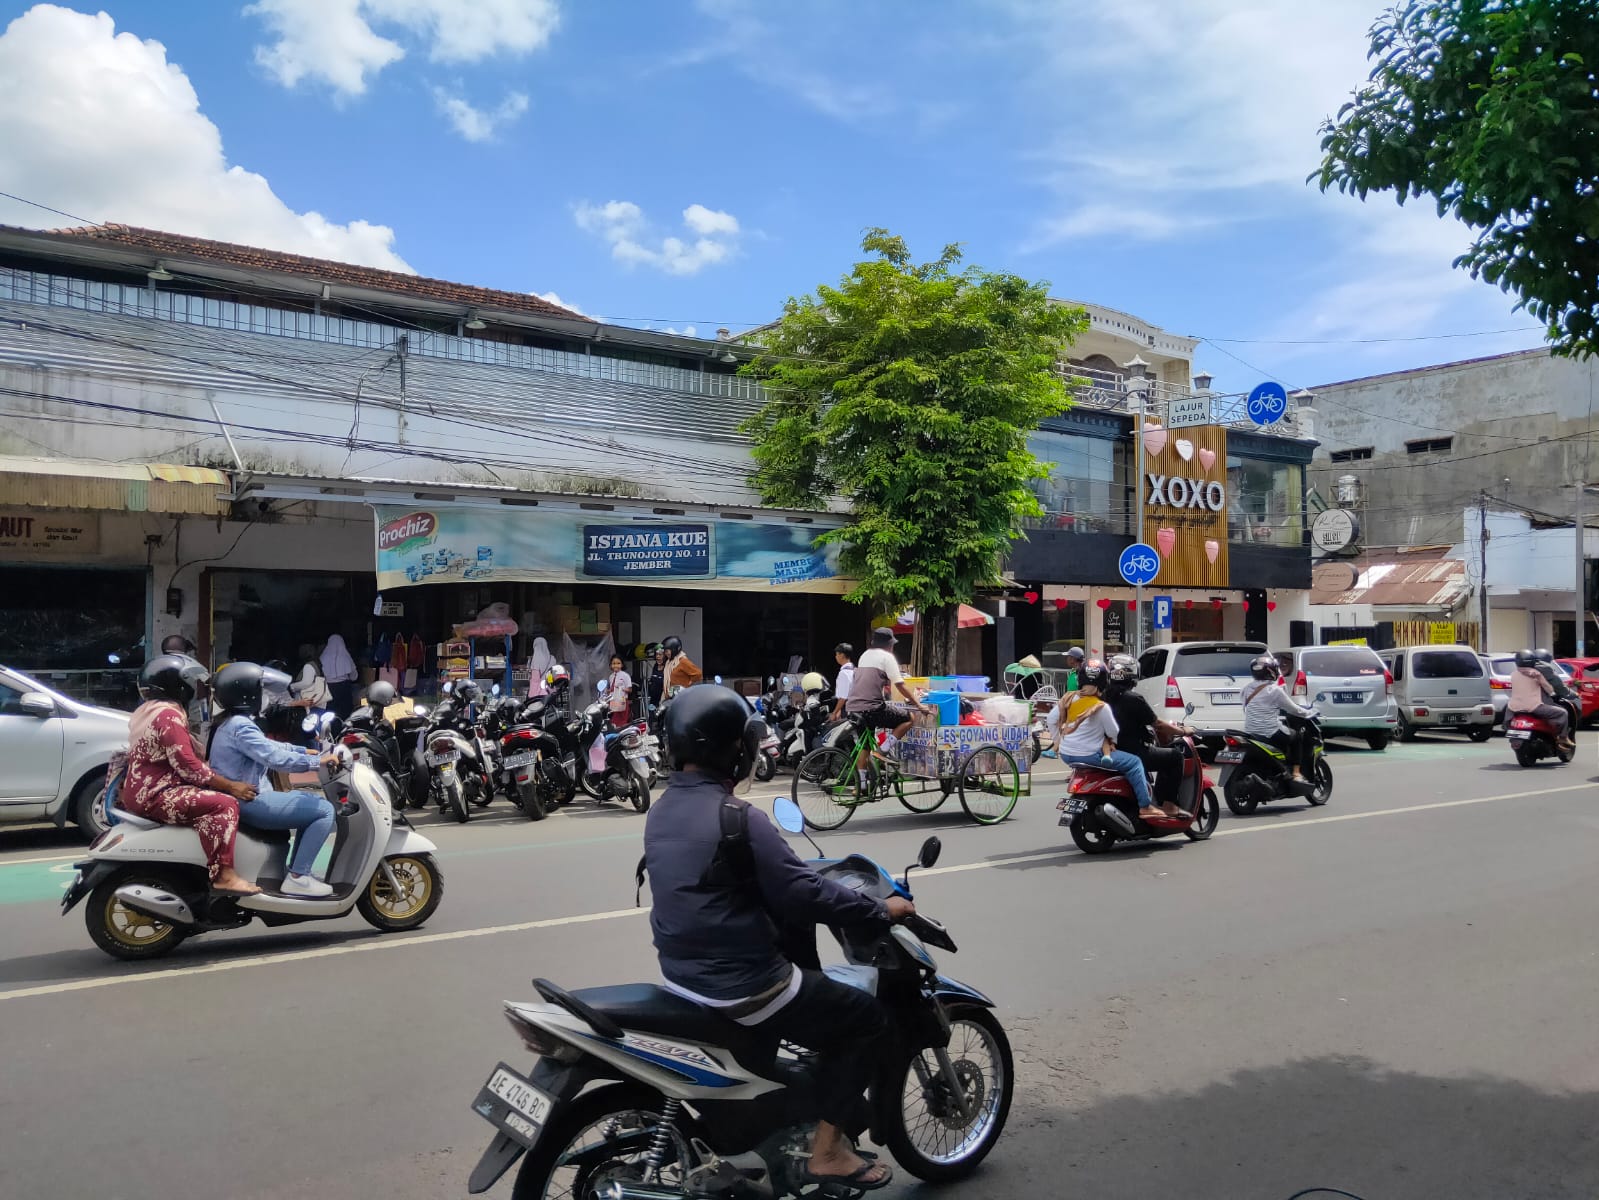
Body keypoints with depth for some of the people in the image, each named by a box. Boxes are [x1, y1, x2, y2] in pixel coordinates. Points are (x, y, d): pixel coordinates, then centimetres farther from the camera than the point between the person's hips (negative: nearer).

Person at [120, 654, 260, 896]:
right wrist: (230, 785, -19)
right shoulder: (168, 715, -16)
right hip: (155, 795, -11)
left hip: (142, 790, 11)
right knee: (224, 804, -23)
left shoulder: (148, 711, 17)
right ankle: (223, 874, -30)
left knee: (214, 796, 22)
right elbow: (187, 765, -23)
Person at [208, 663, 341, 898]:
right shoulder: (240, 726, -21)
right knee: (324, 811, -14)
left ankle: (298, 867, 19)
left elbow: (268, 746, 21)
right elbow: (276, 758, -28)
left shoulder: (230, 722, 14)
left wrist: (305, 751, 16)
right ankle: (297, 878, -13)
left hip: (244, 798, 11)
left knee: (314, 802, 21)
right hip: (249, 802, -11)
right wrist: (317, 762, -20)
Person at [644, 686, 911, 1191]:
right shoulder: (738, 818, -23)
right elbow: (803, 894, -20)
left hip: (681, 969, 9)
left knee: (797, 932, 27)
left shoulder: (660, 812, 5)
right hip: (738, 986, -9)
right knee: (866, 1017, 7)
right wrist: (881, 908, -6)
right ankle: (827, 1149, 9)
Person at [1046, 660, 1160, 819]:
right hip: (1089, 756, -7)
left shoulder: (1069, 699, 1)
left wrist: (1059, 740, 18)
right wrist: (1112, 741, 16)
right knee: (1134, 763, 2)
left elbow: (1050, 719, 6)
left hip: (1066, 754, 7)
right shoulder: (1101, 707, -16)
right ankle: (1145, 806, -1)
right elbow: (1113, 732, -6)